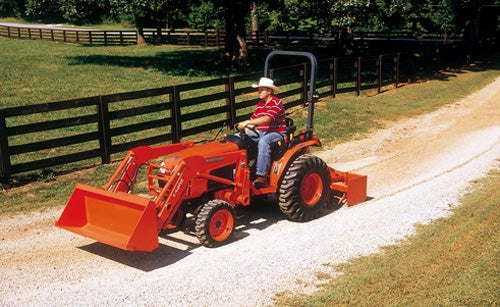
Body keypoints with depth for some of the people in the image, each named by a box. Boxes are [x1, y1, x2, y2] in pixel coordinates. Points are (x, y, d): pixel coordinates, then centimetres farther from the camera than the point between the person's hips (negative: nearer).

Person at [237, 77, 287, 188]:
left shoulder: (276, 103, -12)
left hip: (277, 133, -8)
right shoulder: (260, 104, 16)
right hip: (261, 133, 8)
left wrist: (247, 123, -32)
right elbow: (253, 119, 13)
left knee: (263, 142, -41)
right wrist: (247, 127, -9)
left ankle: (262, 176, -41)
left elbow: (267, 119, -27)